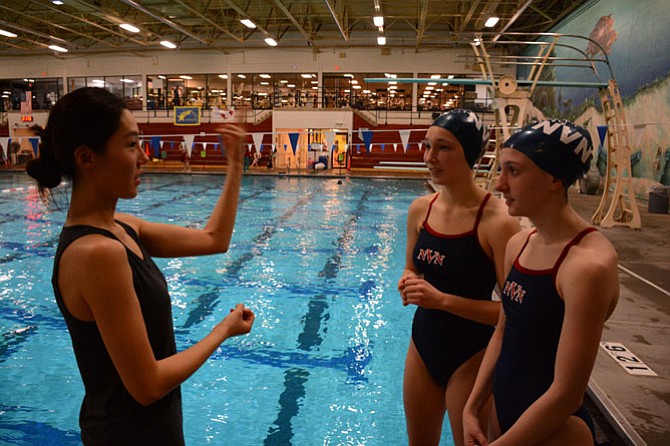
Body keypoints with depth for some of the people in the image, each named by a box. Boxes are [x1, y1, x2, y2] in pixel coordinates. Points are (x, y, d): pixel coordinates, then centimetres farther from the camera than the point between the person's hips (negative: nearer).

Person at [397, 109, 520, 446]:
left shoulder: (496, 221, -21)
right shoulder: (420, 209, -3)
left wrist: (443, 299, -26)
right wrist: (408, 283, -10)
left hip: (470, 355, -5)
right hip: (423, 343, 6)